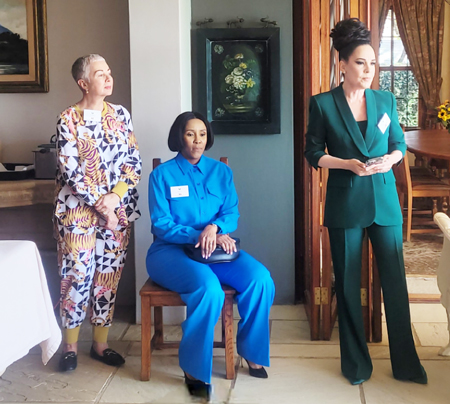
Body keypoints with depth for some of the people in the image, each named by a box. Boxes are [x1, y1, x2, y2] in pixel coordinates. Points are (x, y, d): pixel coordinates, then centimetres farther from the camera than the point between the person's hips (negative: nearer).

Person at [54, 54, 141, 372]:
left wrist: (114, 198, -11)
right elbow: (70, 170, -11)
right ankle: (70, 345, 14)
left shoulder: (121, 114, 6)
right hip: (78, 209, -4)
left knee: (109, 274, 8)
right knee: (77, 274, 0)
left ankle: (101, 343, 20)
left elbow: (134, 162, 3)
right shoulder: (68, 120, -5)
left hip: (118, 208, 4)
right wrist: (99, 204, -16)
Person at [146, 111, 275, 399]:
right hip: (171, 249, -4)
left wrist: (214, 228, -21)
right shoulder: (162, 174, -1)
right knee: (209, 288, -35)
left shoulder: (221, 172, 11)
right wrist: (199, 236, -22)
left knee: (261, 279, -23)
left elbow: (232, 213, 3)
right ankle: (194, 369, -18)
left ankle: (251, 350, 0)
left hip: (215, 247, 4)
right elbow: (161, 224, -8)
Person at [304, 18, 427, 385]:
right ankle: (356, 364, 22)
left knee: (395, 281, 4)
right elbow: (314, 153, -1)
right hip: (345, 202, -2)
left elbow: (400, 144, 12)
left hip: (385, 200, 2)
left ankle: (406, 364, 17)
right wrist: (350, 164, -16)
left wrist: (390, 159, -10)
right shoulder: (323, 104, -3)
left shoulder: (386, 100, 5)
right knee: (348, 284, 7)